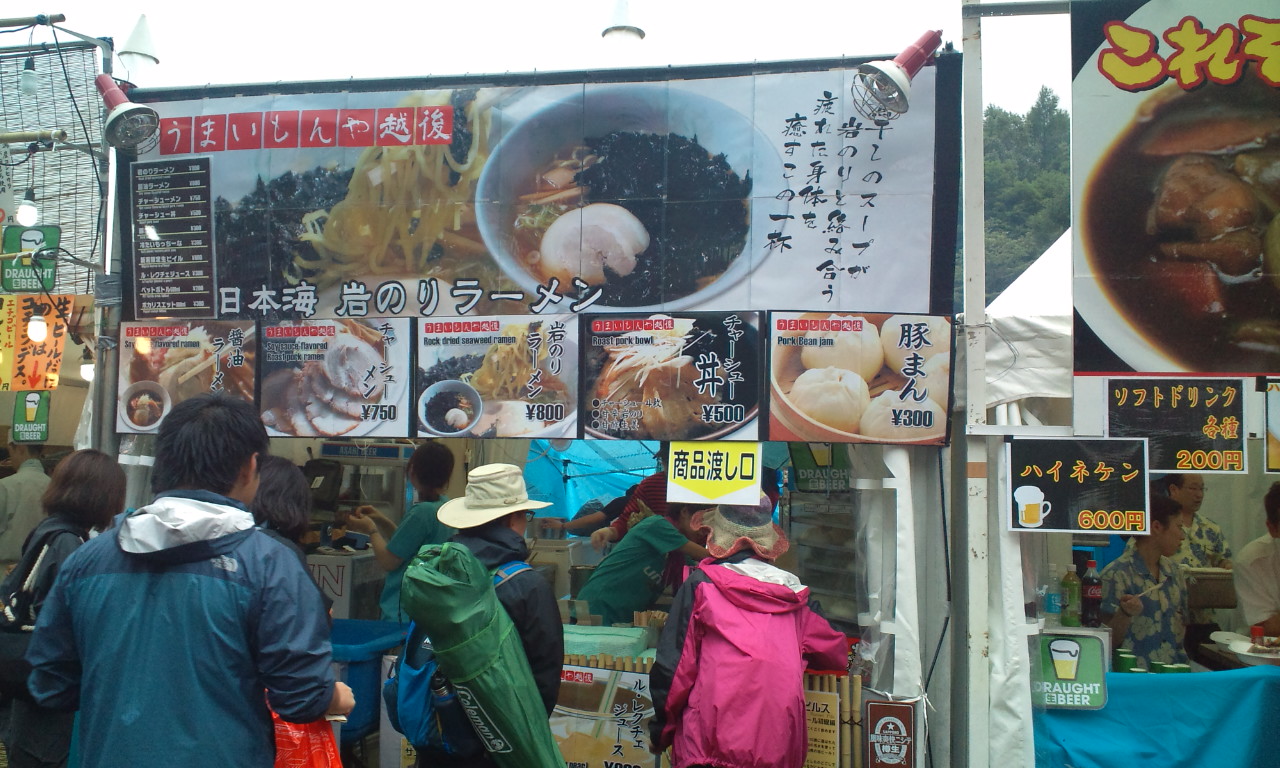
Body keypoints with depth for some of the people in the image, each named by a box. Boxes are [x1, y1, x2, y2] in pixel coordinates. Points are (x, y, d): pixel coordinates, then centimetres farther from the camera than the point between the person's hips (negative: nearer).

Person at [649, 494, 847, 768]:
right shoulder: (791, 590, 7)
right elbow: (837, 653, 15)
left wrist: (660, 730, 8)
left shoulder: (701, 583, -2)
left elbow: (673, 665, -3)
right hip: (779, 744, 3)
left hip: (711, 745, -3)